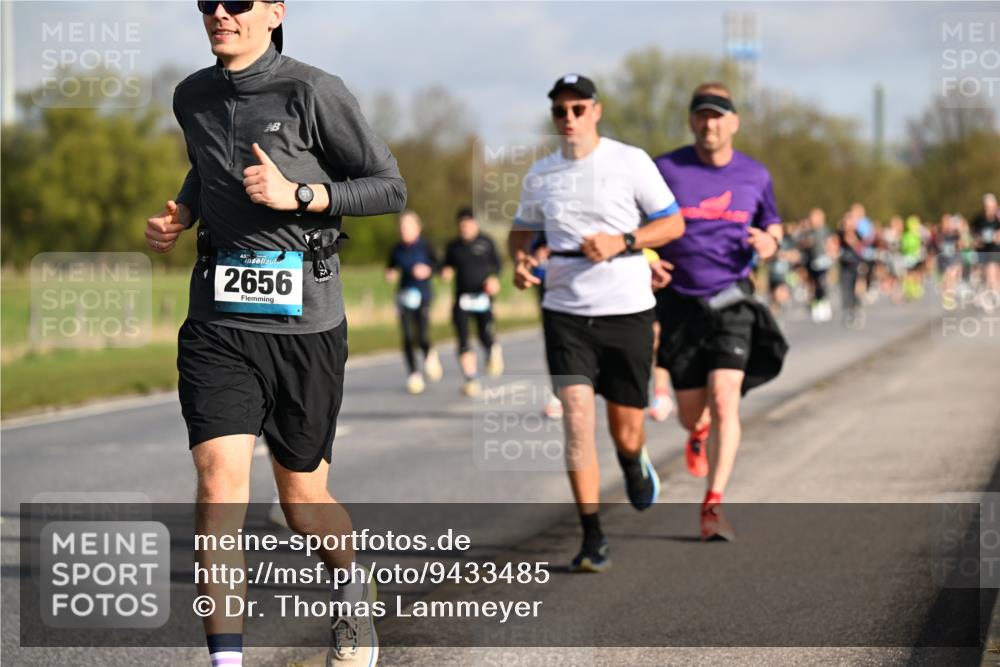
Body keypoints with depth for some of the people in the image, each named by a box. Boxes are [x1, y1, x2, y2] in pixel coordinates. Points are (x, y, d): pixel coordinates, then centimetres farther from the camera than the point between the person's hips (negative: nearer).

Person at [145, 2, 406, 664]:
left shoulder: (313, 92, -7)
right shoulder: (193, 97, 9)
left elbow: (391, 187, -4)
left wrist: (297, 194, -15)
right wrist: (179, 216, 10)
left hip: (305, 319, -3)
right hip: (220, 319, 3)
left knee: (303, 500, 9)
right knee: (220, 484, -15)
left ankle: (353, 590, 42)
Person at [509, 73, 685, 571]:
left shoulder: (630, 162, -3)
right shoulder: (540, 175, 7)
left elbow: (674, 224, -1)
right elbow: (522, 230, 21)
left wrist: (622, 241, -16)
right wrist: (519, 259, -1)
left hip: (627, 310, -1)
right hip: (565, 311, 2)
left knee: (626, 432, 5)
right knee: (577, 417, -14)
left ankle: (633, 465, 45)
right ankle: (592, 538, -7)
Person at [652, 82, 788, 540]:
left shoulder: (755, 176, 3)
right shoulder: (666, 169, -4)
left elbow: (771, 225, 17)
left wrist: (769, 243, -7)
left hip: (732, 300, 0)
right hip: (679, 302, 0)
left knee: (725, 400, -17)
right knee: (690, 410, 8)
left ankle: (714, 506, -16)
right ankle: (699, 434, 48)